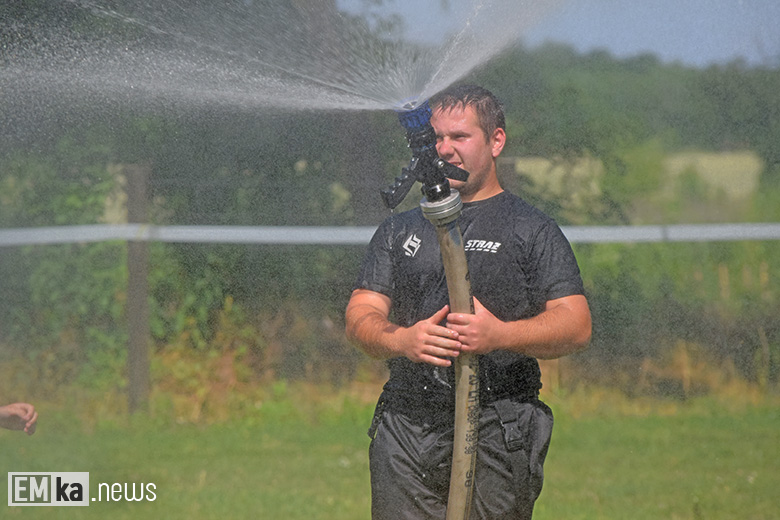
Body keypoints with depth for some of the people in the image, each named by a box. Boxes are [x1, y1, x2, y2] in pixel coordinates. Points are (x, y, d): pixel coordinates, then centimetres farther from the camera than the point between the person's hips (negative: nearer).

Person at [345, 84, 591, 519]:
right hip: (406, 430, 3)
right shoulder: (401, 230, 19)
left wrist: (499, 335, -21)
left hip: (499, 433, -3)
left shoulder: (533, 230, 7)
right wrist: (401, 340, -14)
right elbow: (361, 317, 10)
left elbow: (576, 326, -3)